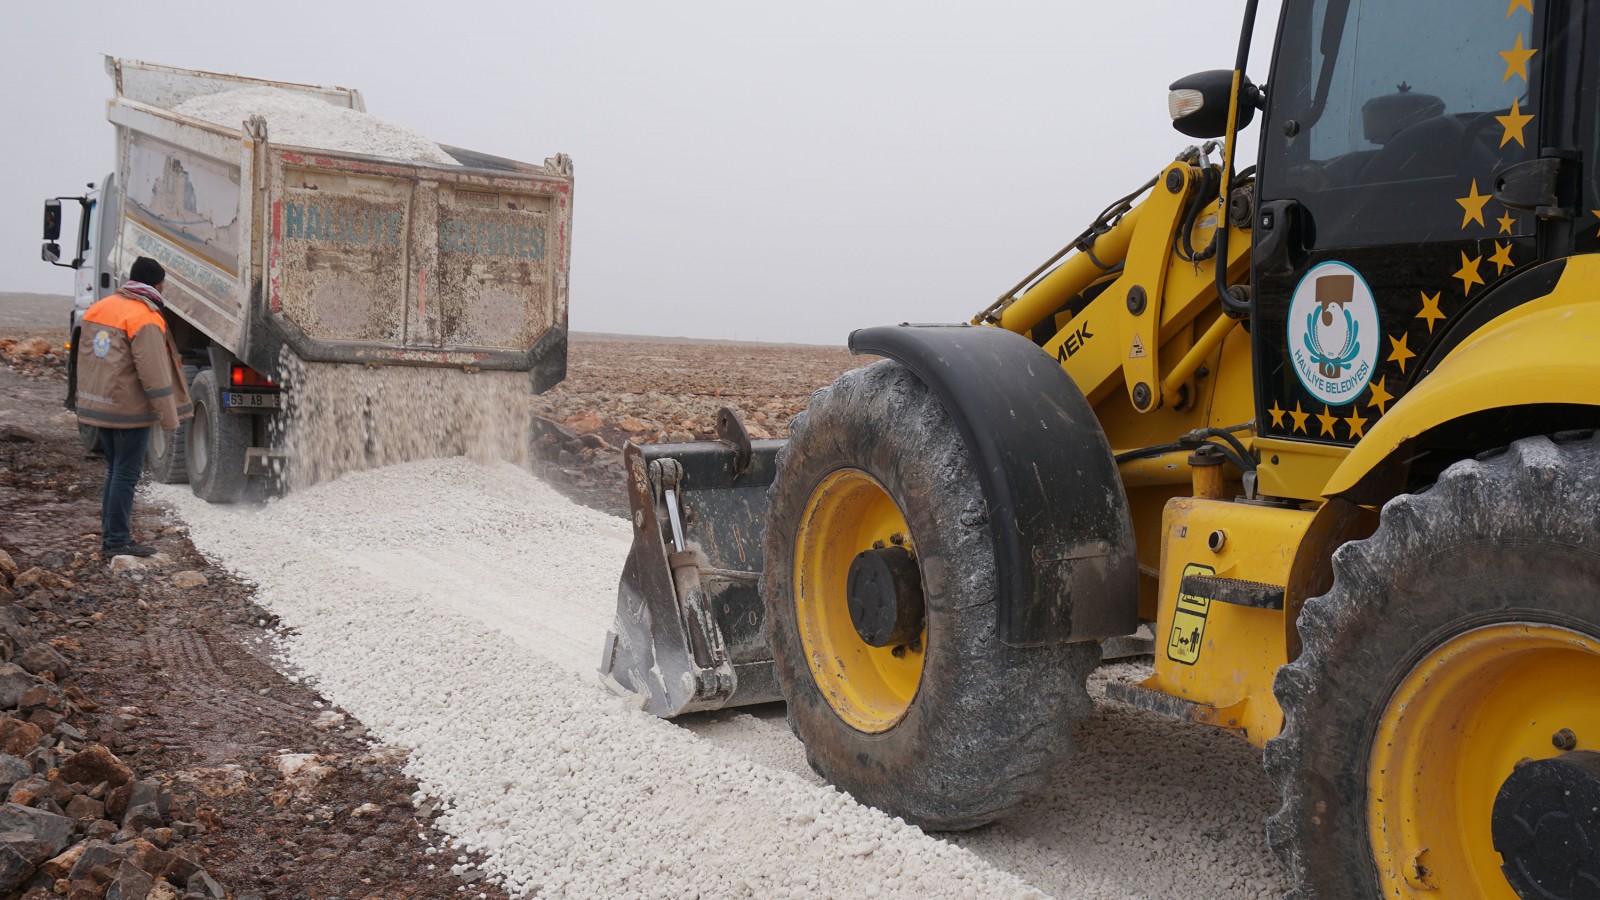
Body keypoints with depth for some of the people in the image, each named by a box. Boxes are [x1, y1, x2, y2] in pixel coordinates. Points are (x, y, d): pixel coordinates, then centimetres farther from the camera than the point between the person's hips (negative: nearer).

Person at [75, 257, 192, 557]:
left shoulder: (98, 309, 10)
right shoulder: (146, 320, -16)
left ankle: (110, 534, 24)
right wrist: (170, 419, -14)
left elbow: (85, 360, 17)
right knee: (126, 474, -1)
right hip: (129, 410, -8)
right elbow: (154, 373, -19)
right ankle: (118, 541, 3)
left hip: (98, 406, 8)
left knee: (116, 470, 18)